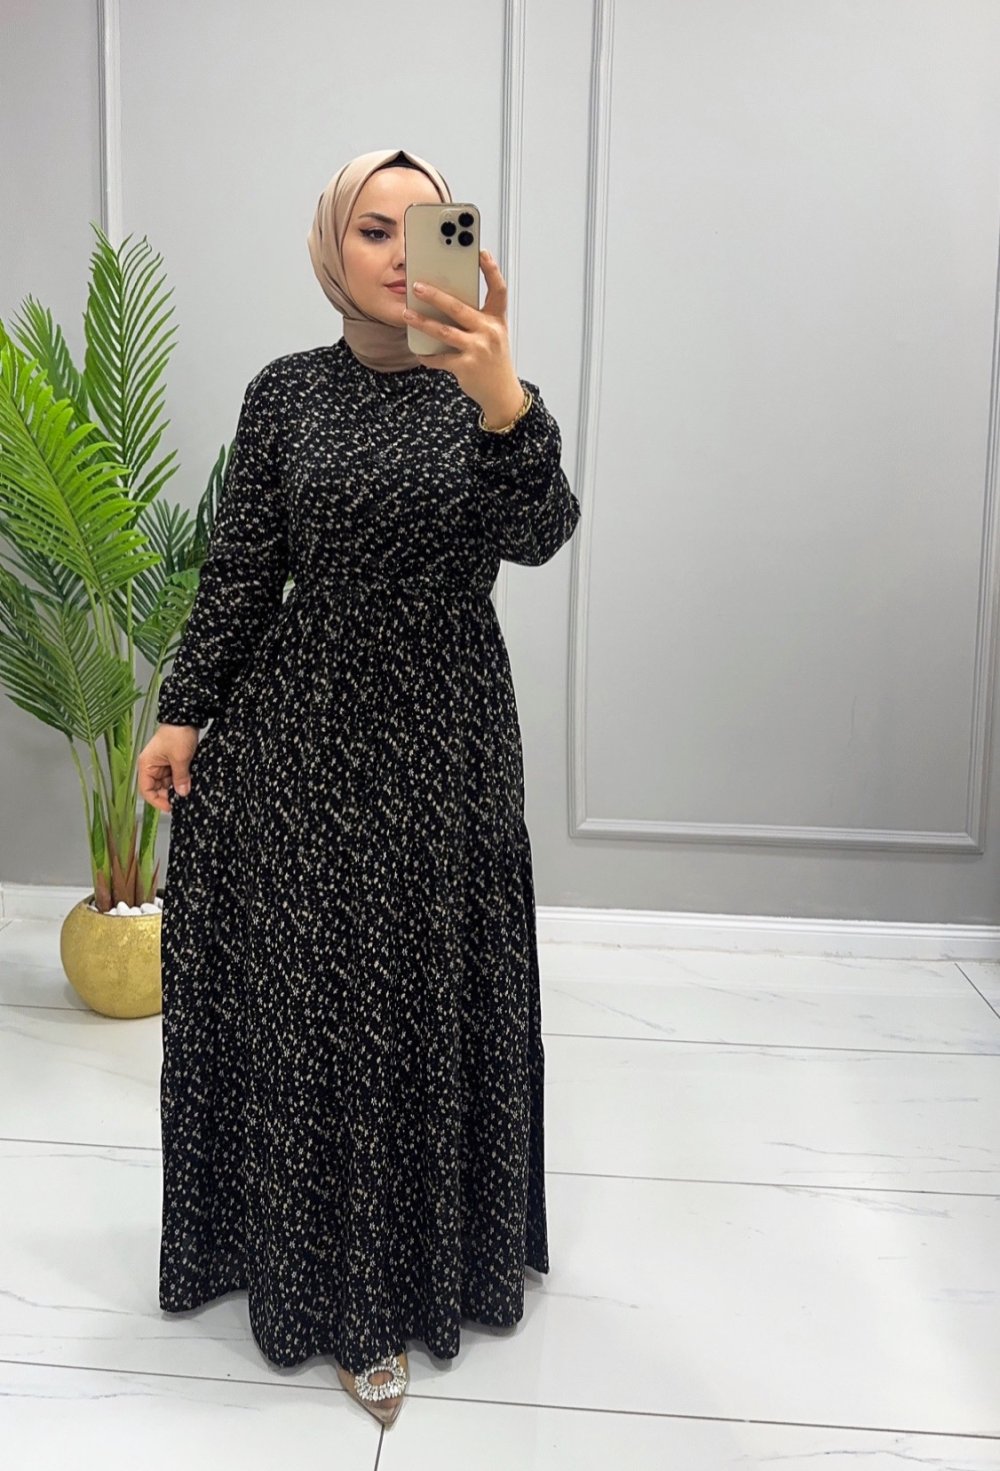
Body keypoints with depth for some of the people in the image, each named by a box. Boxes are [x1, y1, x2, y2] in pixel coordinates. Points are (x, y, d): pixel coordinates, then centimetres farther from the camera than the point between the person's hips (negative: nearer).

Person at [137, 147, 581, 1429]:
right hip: (291, 724, 1)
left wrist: (502, 402, -38)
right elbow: (240, 569, 5)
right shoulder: (285, 393, 3)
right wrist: (180, 712, 2)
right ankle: (302, 1254, 32)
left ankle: (397, 1283, 27)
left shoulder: (490, 394, -2)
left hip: (440, 735, -1)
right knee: (293, 997, 8)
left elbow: (536, 534, -21)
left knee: (424, 1002, 6)